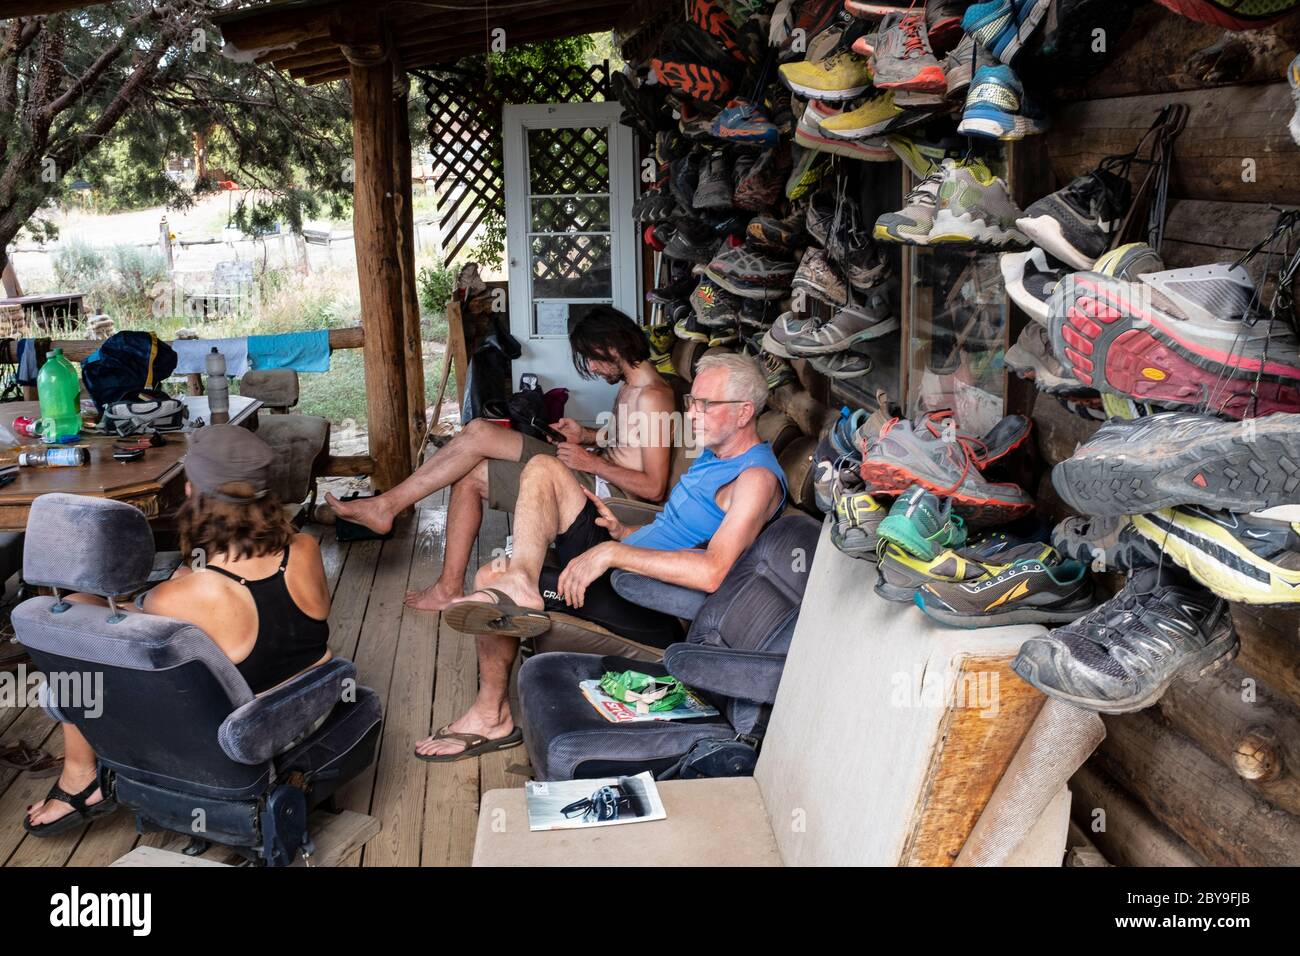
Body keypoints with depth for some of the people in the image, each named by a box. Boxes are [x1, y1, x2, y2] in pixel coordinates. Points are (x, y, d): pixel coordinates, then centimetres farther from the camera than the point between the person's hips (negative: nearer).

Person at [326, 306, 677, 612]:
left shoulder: (651, 398, -20)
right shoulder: (631, 383, 11)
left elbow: (654, 488, -23)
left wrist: (592, 462, -18)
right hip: (591, 473, 10)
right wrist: (586, 435, 10)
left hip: (605, 490, -10)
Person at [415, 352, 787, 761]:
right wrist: (621, 531, 6)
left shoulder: (756, 477, -17)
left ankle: (492, 715, -3)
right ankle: (521, 583, -22)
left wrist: (613, 552, -29)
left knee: (490, 579, -18)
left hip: (648, 606, -10)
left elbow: (711, 572, -30)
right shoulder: (715, 455, 16)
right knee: (543, 469, -2)